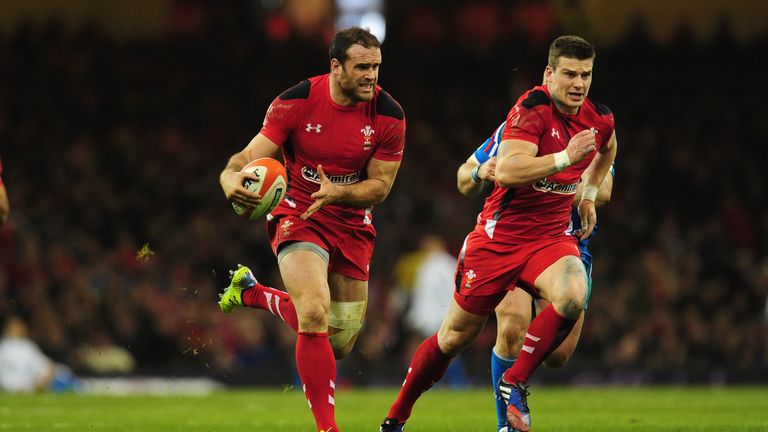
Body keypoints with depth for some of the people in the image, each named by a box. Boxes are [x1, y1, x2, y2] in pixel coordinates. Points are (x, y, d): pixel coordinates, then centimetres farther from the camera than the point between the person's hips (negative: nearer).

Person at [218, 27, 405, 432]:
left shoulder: (389, 115, -11)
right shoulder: (295, 102, -16)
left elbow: (380, 185, -6)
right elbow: (252, 155, -13)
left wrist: (337, 193, -27)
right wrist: (232, 177, -37)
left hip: (352, 226, 4)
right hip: (297, 214, -4)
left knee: (340, 344, 9)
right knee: (315, 315, -27)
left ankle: (252, 293, 33)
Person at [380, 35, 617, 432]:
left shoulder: (600, 120, 2)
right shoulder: (533, 108, -18)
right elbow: (506, 171, -32)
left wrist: (589, 194, 20)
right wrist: (563, 158, -36)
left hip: (551, 236, 4)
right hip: (500, 234, -4)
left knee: (572, 297, -30)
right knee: (456, 336, 4)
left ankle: (514, 383, -11)